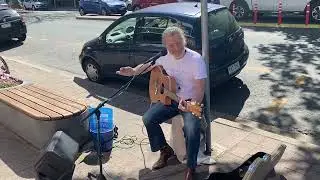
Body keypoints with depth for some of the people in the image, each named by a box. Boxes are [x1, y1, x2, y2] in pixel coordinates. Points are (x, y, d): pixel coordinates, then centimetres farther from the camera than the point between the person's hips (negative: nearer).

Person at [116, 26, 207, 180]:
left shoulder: (196, 59, -20)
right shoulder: (165, 57, -3)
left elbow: (200, 89, -23)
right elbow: (148, 65, 16)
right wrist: (133, 71, -5)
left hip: (191, 101, -5)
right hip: (171, 99, 6)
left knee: (192, 130, -30)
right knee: (148, 119, -10)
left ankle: (191, 167, -3)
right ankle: (165, 151, 13)